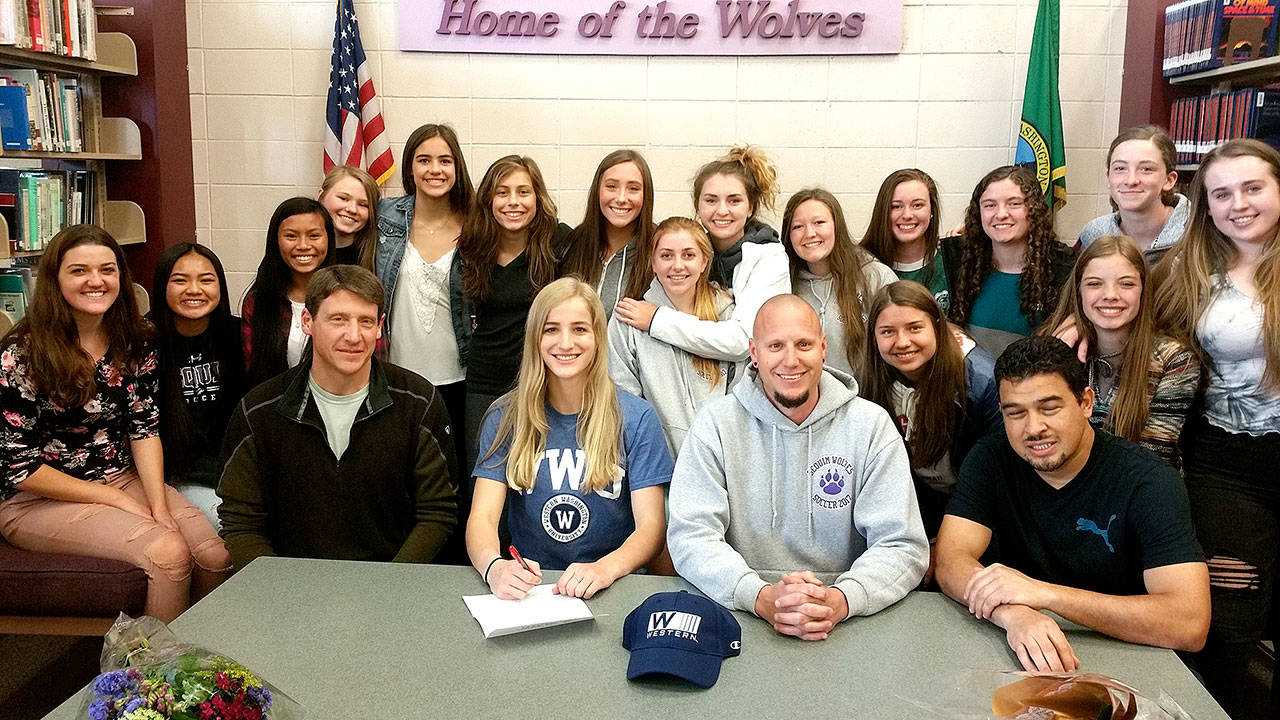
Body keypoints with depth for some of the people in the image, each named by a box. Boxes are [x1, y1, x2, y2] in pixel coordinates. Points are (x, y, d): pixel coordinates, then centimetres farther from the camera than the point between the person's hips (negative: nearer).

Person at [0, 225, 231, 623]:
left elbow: (145, 429, 4)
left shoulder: (134, 343, 4)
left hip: (124, 479, 5)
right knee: (169, 552, -28)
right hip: (40, 500, -5)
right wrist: (117, 501, -14)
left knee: (215, 556, -19)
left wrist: (159, 504, -12)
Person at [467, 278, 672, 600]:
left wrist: (606, 569, -25)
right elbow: (483, 516, -3)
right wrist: (494, 567, -26)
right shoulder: (506, 417, 5)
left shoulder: (636, 418, 1)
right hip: (525, 588, 1)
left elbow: (651, 525, -4)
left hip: (613, 591, -1)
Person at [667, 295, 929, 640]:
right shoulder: (716, 424, 0)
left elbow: (903, 546, -4)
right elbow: (690, 537, -7)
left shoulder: (871, 426, 0)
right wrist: (761, 597, -25)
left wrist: (841, 599, -24)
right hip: (739, 616, -1)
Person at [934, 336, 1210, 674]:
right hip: (1019, 655, 2)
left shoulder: (1148, 480, -15)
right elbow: (951, 562, -14)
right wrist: (1014, 614, -35)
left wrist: (1043, 592, -31)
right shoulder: (990, 460, -4)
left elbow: (1190, 625, -25)